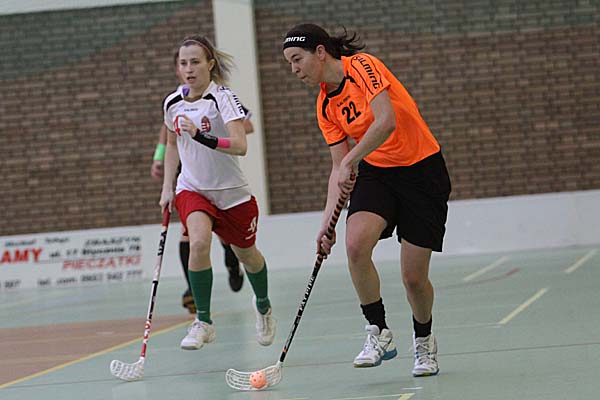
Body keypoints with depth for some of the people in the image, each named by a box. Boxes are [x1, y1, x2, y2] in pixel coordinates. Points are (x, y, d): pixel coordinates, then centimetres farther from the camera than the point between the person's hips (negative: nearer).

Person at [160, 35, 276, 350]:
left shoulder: (223, 98, -18)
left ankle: (263, 306, 48)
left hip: (231, 191, -2)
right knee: (199, 242, -27)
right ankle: (203, 322, -17)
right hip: (191, 188, 2)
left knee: (246, 254, 15)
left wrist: (200, 135, -45)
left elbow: (240, 146, -33)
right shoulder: (172, 103, -2)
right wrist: (167, 187, 12)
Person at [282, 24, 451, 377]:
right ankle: (379, 333, -9)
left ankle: (425, 342, 25)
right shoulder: (326, 106, 4)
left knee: (414, 277, -4)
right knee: (355, 244, -24)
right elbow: (339, 168, 6)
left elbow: (386, 121, -30)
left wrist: (351, 162, -28)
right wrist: (327, 222, -3)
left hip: (422, 171, -5)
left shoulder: (362, 66, -16)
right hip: (376, 173, 5)